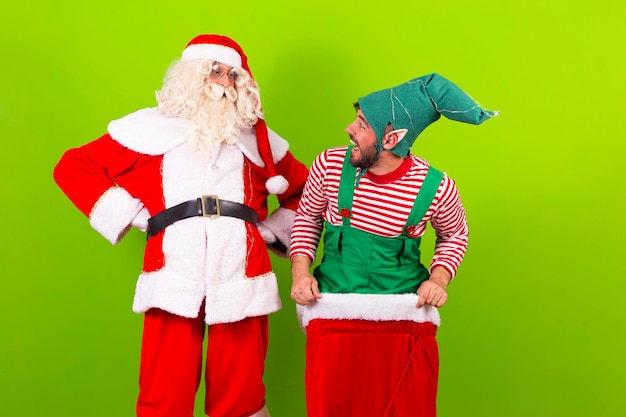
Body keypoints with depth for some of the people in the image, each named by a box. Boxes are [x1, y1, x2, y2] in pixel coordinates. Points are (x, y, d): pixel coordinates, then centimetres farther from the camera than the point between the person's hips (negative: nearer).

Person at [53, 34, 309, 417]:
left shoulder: (255, 136, 19)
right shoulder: (151, 127, 13)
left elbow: (304, 190, 28)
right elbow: (73, 168, 14)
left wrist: (275, 231, 12)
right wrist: (130, 216, 5)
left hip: (241, 274, 2)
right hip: (175, 274, -1)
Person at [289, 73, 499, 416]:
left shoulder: (435, 187, -11)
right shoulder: (329, 165, -8)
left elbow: (455, 235, 11)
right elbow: (306, 218, 10)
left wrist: (439, 279, -4)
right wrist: (300, 270, -2)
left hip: (407, 322, -1)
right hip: (334, 317, 1)